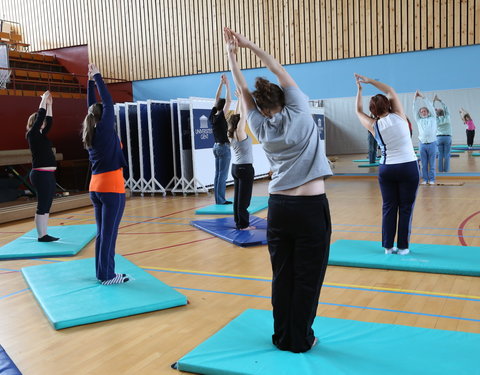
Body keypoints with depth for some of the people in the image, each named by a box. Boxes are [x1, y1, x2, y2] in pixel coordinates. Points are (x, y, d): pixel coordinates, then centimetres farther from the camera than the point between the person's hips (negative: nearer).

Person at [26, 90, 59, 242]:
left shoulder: (41, 135, 15)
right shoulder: (32, 134, -7)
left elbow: (49, 120, 23)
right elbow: (40, 115, -12)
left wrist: (49, 105, 22)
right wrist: (44, 99, -2)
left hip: (48, 174, 9)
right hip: (41, 175, -9)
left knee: (46, 206, 10)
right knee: (42, 206, -6)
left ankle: (44, 234, 16)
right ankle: (41, 236, -1)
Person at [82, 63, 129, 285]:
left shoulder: (90, 132, 9)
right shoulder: (105, 129, -10)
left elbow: (93, 106, 18)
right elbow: (107, 101, -8)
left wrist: (90, 82, 20)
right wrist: (97, 77, 0)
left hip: (96, 187, 8)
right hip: (111, 187, -8)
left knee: (102, 232, 13)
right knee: (109, 233, -4)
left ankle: (101, 272, 19)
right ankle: (107, 276, 2)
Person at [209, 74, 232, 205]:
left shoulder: (212, 116, 4)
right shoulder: (220, 117, -15)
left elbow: (217, 99, 11)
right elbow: (229, 101, -18)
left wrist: (221, 83, 10)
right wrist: (227, 85, -14)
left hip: (217, 147, 9)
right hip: (224, 147, -9)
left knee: (218, 174, 9)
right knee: (223, 175, -5)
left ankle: (218, 199, 12)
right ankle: (221, 200, -3)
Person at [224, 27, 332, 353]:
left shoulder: (261, 127, 4)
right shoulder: (299, 114, -2)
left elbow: (244, 91, 14)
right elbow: (281, 72, 7)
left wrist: (232, 55, 16)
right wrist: (249, 46, 12)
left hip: (278, 207, 4)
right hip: (311, 208, -3)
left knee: (282, 276, 12)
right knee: (307, 277, 5)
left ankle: (283, 337, 21)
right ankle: (301, 340, 14)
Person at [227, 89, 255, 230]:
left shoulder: (231, 134, 5)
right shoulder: (240, 133, -15)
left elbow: (237, 115, 12)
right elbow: (243, 114, -16)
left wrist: (239, 99, 14)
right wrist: (240, 98, -9)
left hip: (236, 167, 9)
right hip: (245, 168, -9)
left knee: (238, 196, 11)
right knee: (244, 197, -4)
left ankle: (238, 221, 17)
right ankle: (243, 224, 0)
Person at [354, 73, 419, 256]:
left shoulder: (373, 126, 0)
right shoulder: (399, 116, -3)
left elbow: (359, 111, 17)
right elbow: (391, 91, 9)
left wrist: (359, 89, 21)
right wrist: (370, 81, 13)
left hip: (386, 169, 2)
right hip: (408, 167, -2)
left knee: (388, 208, 10)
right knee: (406, 208, 5)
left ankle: (388, 246, 14)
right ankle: (403, 247, 10)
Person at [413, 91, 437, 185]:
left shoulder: (432, 118, 11)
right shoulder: (419, 120, 14)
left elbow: (430, 107, 5)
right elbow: (415, 109, 9)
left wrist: (423, 97, 5)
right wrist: (416, 98, 4)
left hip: (432, 144, -1)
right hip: (422, 144, 1)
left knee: (432, 164, 1)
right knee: (424, 164, 3)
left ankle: (432, 179, 6)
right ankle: (425, 179, 8)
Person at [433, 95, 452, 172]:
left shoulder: (436, 120, -1)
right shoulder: (447, 118, -2)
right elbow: (446, 108, 5)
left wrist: (434, 101, 4)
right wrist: (439, 100, 6)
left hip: (439, 137, 1)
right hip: (447, 137, -1)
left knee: (440, 155, 3)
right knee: (447, 155, 0)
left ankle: (440, 170, 2)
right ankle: (446, 169, -1)